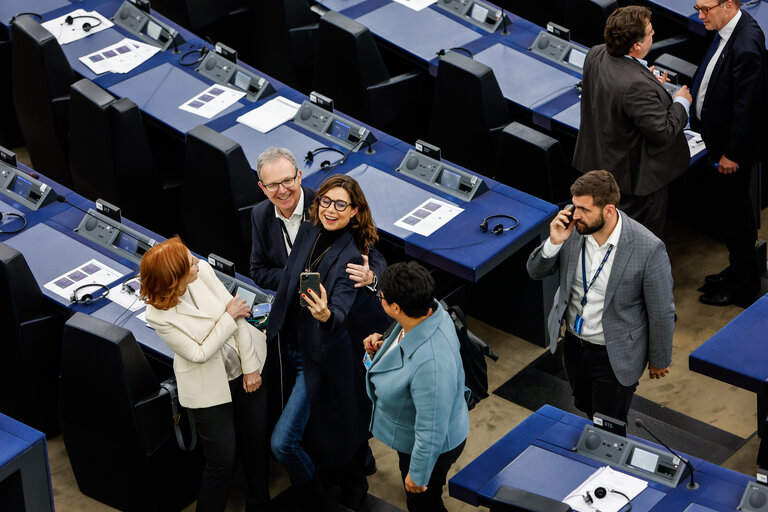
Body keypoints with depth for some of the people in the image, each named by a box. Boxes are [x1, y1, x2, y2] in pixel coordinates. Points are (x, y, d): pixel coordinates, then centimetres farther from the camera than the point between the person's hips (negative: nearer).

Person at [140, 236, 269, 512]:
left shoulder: (203, 270, -16)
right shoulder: (159, 315, -26)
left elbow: (238, 311, -9)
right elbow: (199, 354, -19)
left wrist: (251, 366, -8)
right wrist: (229, 318, -19)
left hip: (245, 370, 5)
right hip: (209, 387, -5)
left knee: (255, 445, 17)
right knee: (222, 461, 2)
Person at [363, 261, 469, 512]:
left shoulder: (431, 363, -45)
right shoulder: (430, 309, -18)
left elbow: (431, 432, -33)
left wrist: (418, 475, -19)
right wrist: (383, 348, -9)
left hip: (431, 450, -8)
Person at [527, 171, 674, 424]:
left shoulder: (648, 249, -29)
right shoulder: (572, 227, -17)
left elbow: (661, 312, -16)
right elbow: (536, 271, -3)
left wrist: (659, 361, -3)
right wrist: (554, 243, -24)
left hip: (616, 355, -5)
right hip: (573, 343, 5)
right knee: (586, 409, 29)